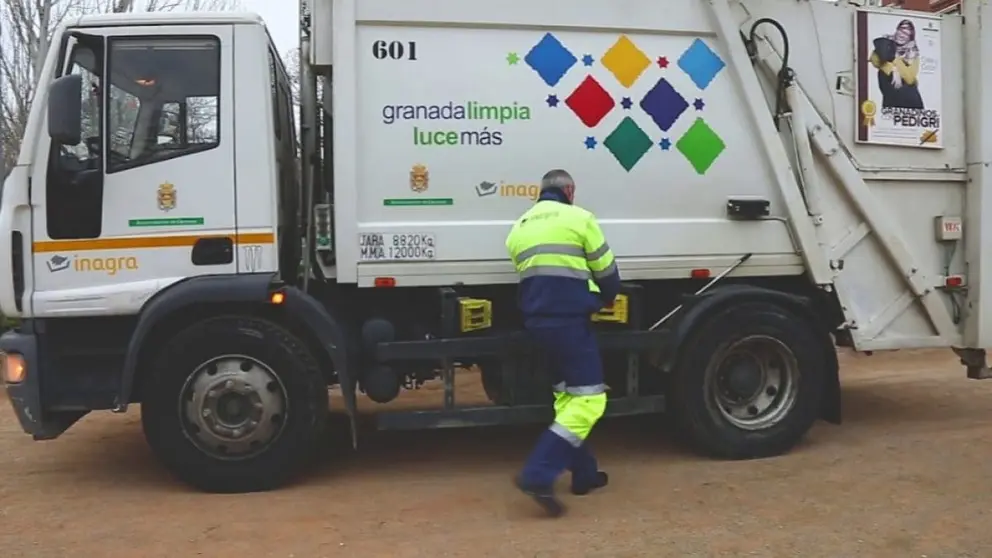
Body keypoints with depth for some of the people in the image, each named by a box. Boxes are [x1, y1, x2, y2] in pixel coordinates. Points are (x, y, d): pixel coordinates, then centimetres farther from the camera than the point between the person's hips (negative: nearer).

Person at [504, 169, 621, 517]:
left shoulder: (519, 227, 17)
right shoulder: (578, 218, 0)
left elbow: (530, 274, 16)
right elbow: (606, 271, 5)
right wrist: (606, 299, 25)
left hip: (536, 320, 7)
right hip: (569, 319, -7)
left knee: (567, 395, 19)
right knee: (589, 399, -6)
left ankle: (584, 473, 24)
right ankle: (538, 475, -16)